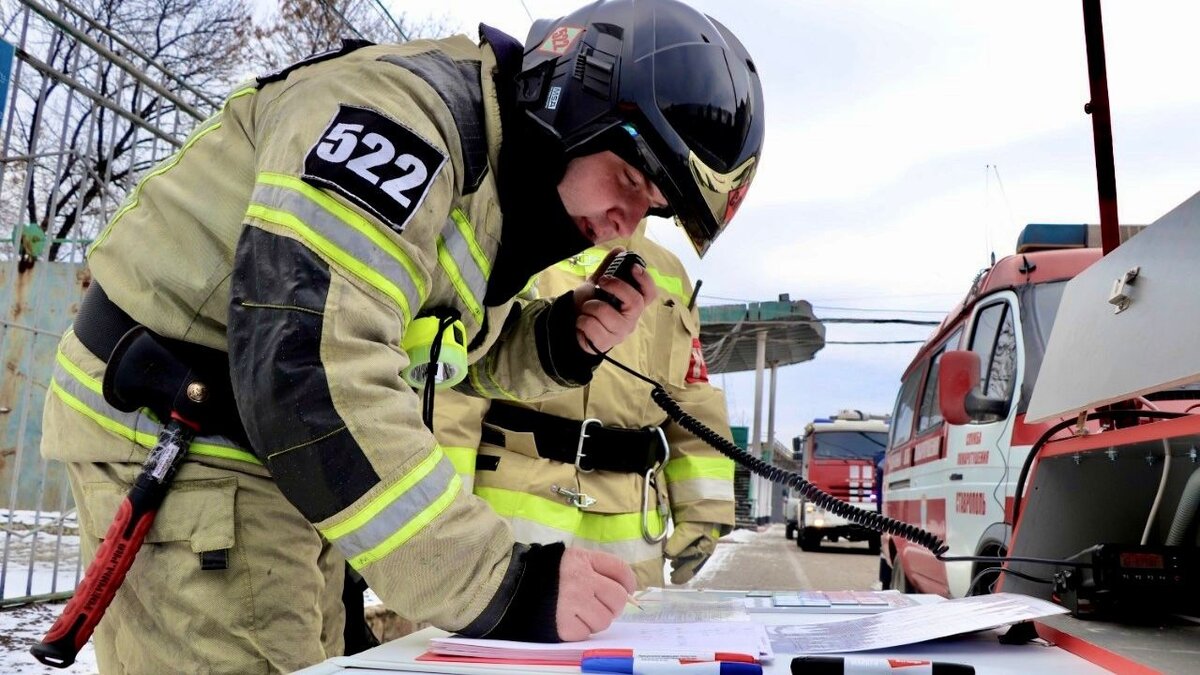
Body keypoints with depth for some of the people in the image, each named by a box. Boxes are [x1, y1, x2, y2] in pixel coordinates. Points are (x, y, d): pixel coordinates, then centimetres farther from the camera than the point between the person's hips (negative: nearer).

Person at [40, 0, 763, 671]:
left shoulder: (506, 191, 6)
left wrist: (563, 344, -8)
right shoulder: (404, 111, -24)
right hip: (174, 438, -9)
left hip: (290, 450, 9)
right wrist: (499, 584, -35)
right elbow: (309, 376, -35)